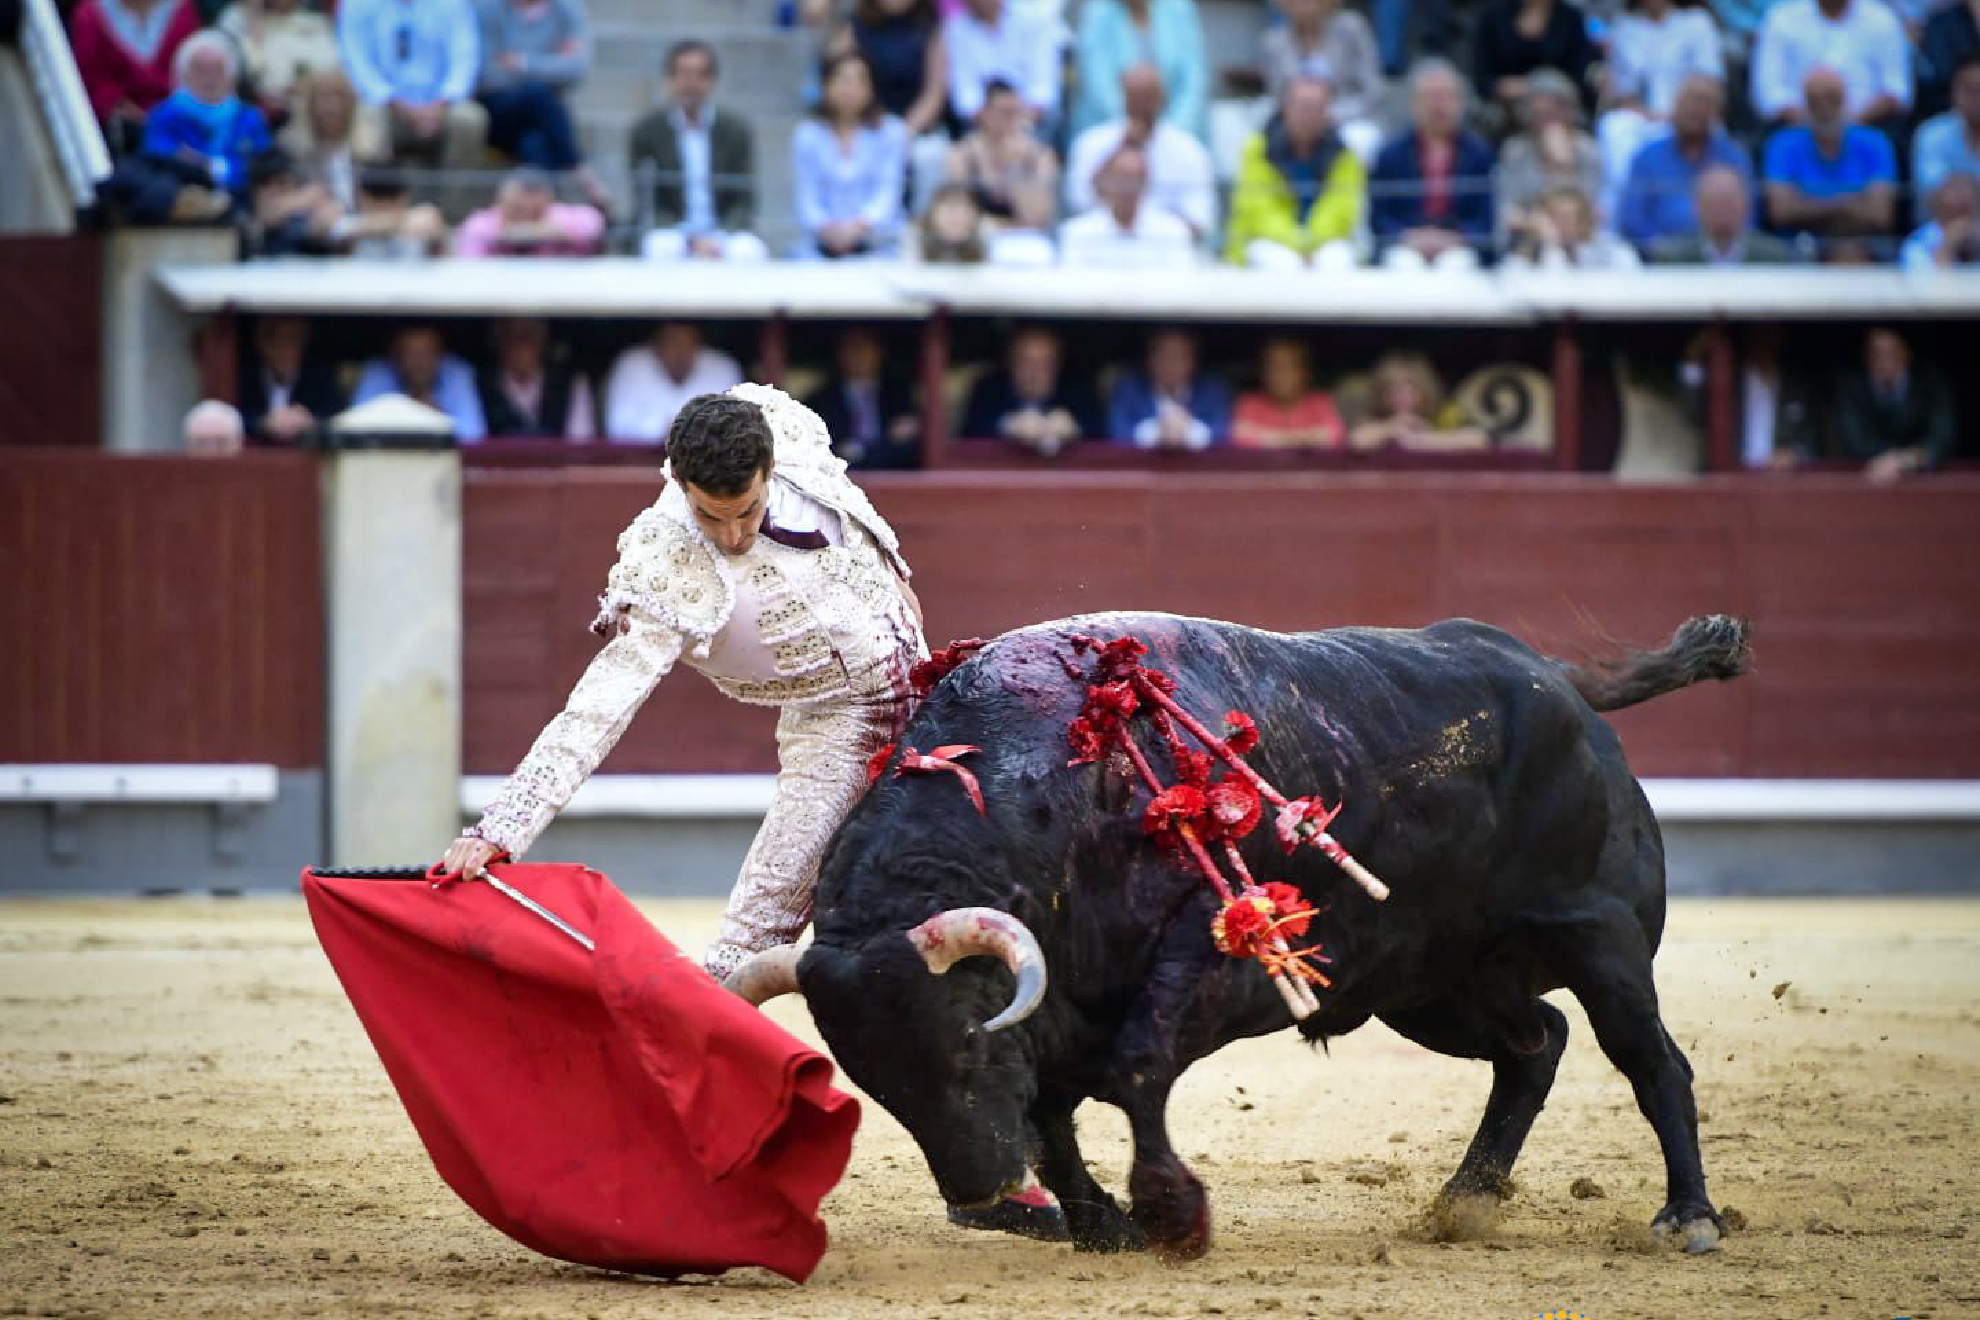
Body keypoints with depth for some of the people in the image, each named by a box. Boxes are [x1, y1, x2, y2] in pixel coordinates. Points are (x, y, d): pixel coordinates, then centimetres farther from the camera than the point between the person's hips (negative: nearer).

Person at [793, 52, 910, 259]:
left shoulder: (891, 132, 3)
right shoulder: (806, 135, 8)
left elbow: (889, 190, -5)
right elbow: (807, 195, 2)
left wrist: (859, 225, -24)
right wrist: (825, 227, -20)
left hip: (877, 244, -1)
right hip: (822, 246, 1)